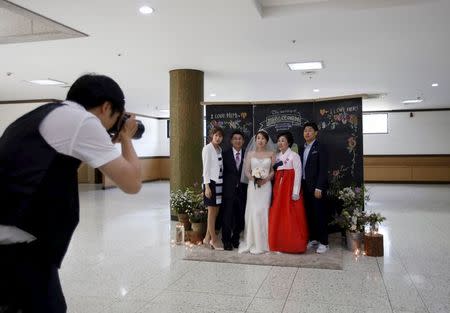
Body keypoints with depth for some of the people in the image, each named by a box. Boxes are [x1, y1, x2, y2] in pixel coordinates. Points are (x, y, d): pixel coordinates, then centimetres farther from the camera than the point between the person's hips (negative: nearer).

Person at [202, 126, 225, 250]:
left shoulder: (220, 149, 12)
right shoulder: (207, 148, -8)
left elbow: (221, 167, 11)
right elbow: (206, 168, -11)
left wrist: (222, 182, 5)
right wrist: (207, 186, -15)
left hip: (219, 182, 7)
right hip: (211, 182, -7)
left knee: (215, 211, 10)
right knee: (212, 212, 1)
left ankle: (208, 237, 22)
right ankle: (214, 239, 11)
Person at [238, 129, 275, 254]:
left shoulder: (271, 154, 6)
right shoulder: (250, 153, 9)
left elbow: (273, 171, 3)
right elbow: (246, 171, 5)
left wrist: (266, 179, -13)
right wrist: (253, 178, -12)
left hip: (266, 186, -1)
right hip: (253, 185, 1)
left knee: (263, 212, -4)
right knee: (253, 213, -3)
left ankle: (263, 243, 6)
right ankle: (252, 242, 6)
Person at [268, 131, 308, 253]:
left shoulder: (294, 156, -5)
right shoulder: (277, 156, 13)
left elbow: (298, 174, -10)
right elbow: (275, 174, 11)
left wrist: (295, 192, -15)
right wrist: (275, 190, 2)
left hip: (290, 188, -6)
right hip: (278, 188, 6)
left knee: (291, 217, -4)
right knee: (278, 215, 6)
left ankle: (294, 245, 8)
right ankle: (280, 244, 16)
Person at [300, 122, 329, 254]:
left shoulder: (320, 147, -8)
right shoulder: (303, 149, 13)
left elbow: (323, 169, -14)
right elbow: (302, 168, 13)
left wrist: (319, 188, -18)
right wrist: (300, 186, 7)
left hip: (316, 186, -6)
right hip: (305, 186, 7)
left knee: (319, 214, -1)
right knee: (309, 213, 11)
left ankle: (323, 242, 8)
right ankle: (313, 239, 23)